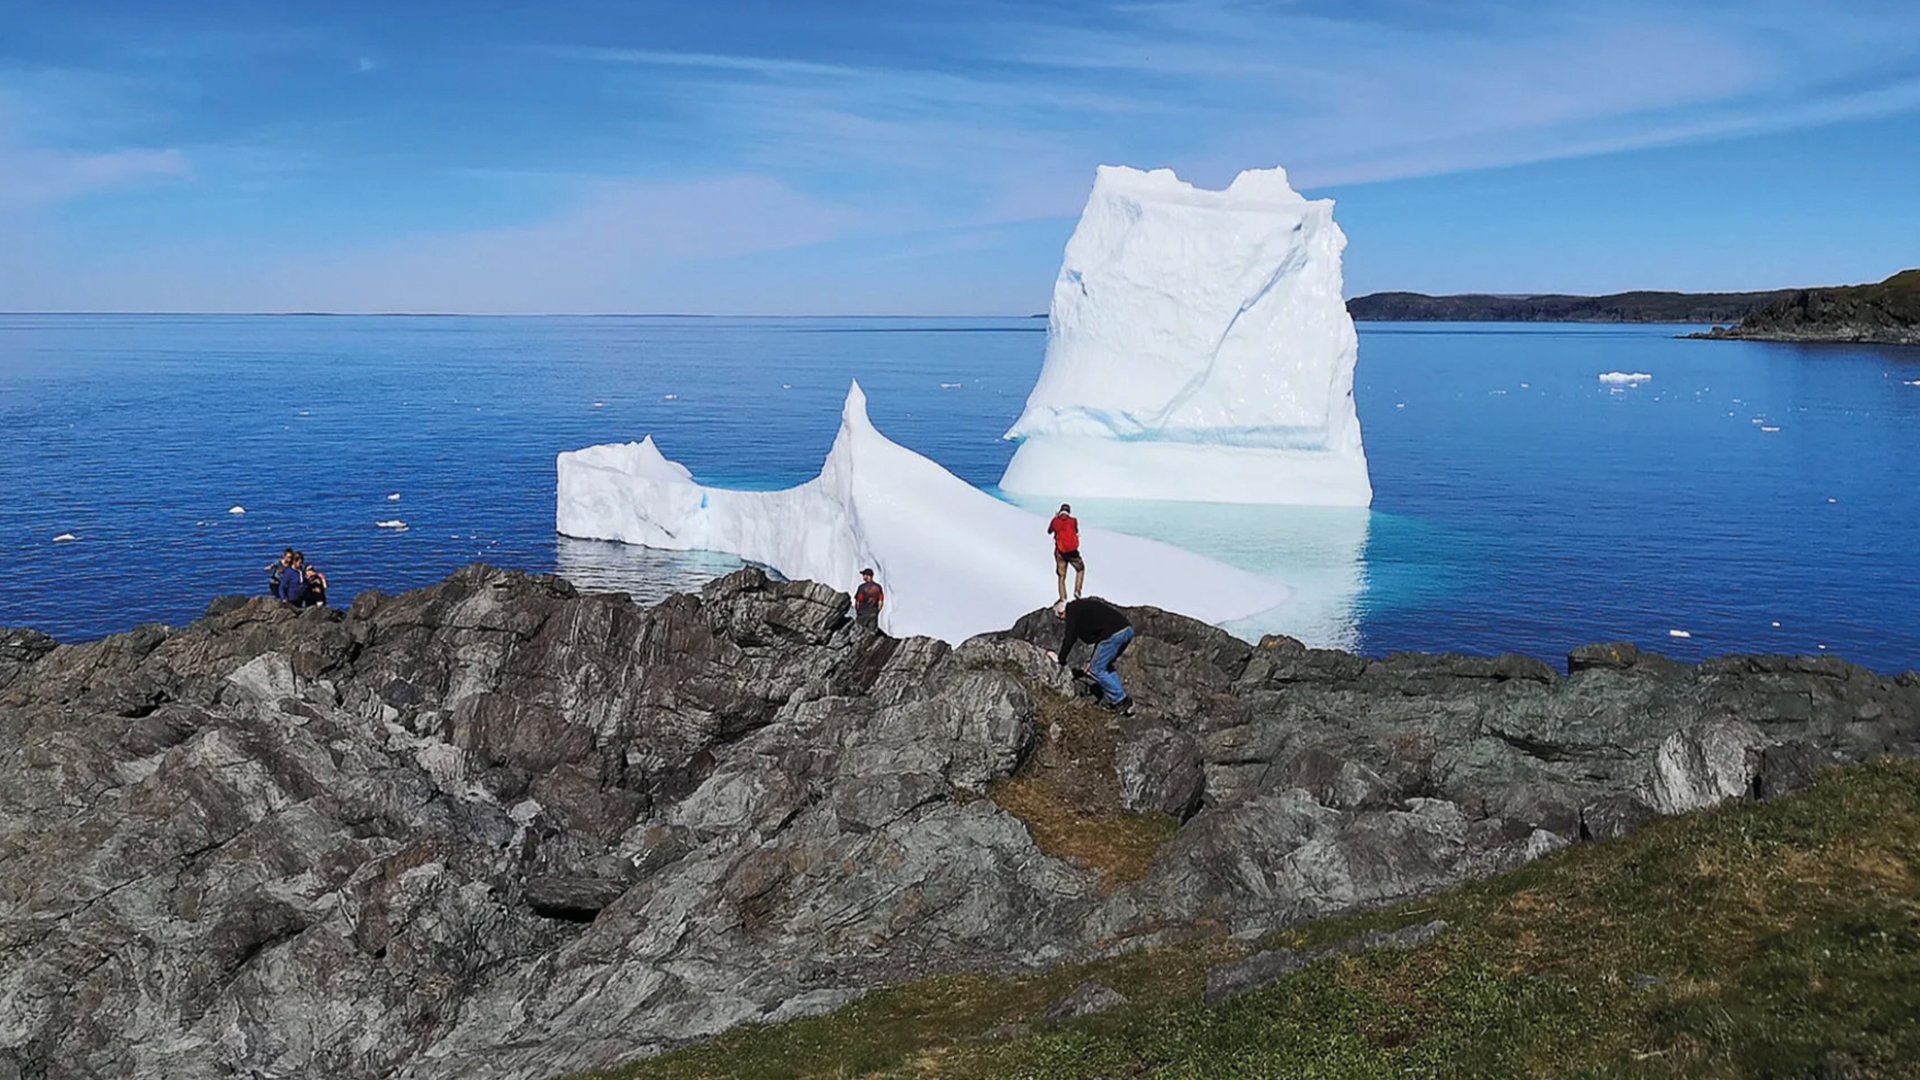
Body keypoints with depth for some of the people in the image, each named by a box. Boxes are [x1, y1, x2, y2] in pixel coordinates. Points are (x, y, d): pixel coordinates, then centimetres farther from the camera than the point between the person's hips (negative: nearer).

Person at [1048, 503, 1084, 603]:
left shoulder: (1055, 521, -2)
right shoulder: (1073, 521, -6)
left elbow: (1049, 531, 19)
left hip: (1060, 552, 2)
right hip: (1072, 552, -2)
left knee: (1061, 576, 11)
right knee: (1080, 569, 22)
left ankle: (1063, 598, 2)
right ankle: (1077, 591, 8)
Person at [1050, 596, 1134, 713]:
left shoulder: (1073, 611, 3)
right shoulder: (1085, 606, 30)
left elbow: (1070, 638, 1)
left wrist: (1061, 659, 14)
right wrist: (1092, 661, 37)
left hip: (1114, 633, -9)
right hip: (1128, 629, 9)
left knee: (1096, 670, 1)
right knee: (1105, 666, 23)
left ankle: (1122, 702, 1)